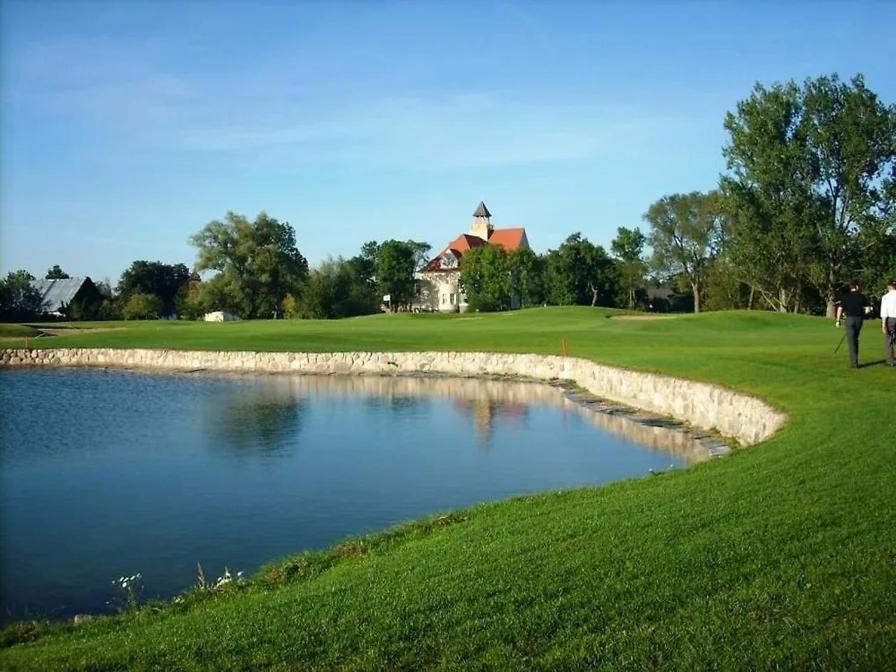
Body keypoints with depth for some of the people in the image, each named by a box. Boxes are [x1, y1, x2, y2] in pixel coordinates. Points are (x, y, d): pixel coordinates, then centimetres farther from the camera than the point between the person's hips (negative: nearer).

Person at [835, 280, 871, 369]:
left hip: (850, 319, -2)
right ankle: (854, 360, 22)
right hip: (859, 319, 2)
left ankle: (854, 362, -6)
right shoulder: (862, 296, 2)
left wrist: (838, 320, 2)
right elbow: (868, 309, 0)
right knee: (855, 339, 18)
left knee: (851, 341, -2)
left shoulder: (846, 297, -3)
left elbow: (840, 308, -7)